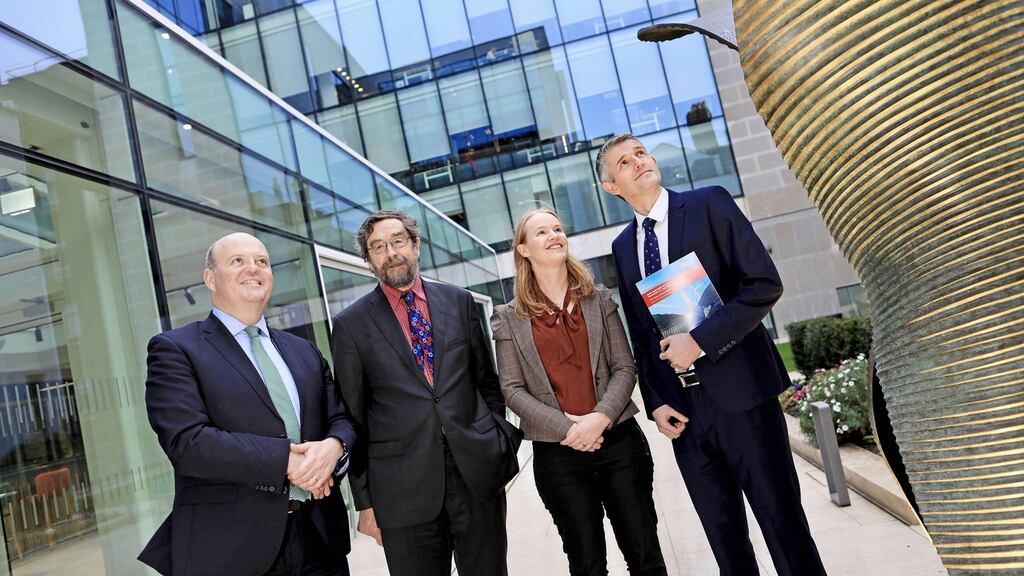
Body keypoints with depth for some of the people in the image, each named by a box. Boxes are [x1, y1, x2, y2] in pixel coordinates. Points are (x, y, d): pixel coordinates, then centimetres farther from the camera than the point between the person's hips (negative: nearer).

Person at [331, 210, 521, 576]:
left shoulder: (458, 301, 7)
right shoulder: (351, 325, 1)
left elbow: (487, 381, 12)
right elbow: (353, 417, 2)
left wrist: (502, 443, 7)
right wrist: (364, 501, 1)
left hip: (478, 473, 2)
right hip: (403, 487, -2)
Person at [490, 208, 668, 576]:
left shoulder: (599, 300, 8)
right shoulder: (510, 318, 2)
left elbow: (625, 368, 3)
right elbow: (512, 389, -3)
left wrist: (600, 418, -14)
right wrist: (566, 429, -14)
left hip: (619, 442, 2)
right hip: (558, 453, -1)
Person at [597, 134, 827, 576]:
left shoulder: (709, 204, -2)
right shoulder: (623, 246, 11)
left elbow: (765, 283, -11)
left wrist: (700, 339, -17)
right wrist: (655, 403, 3)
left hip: (739, 392, -4)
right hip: (681, 409, 4)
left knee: (783, 522, 4)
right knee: (723, 535, 14)